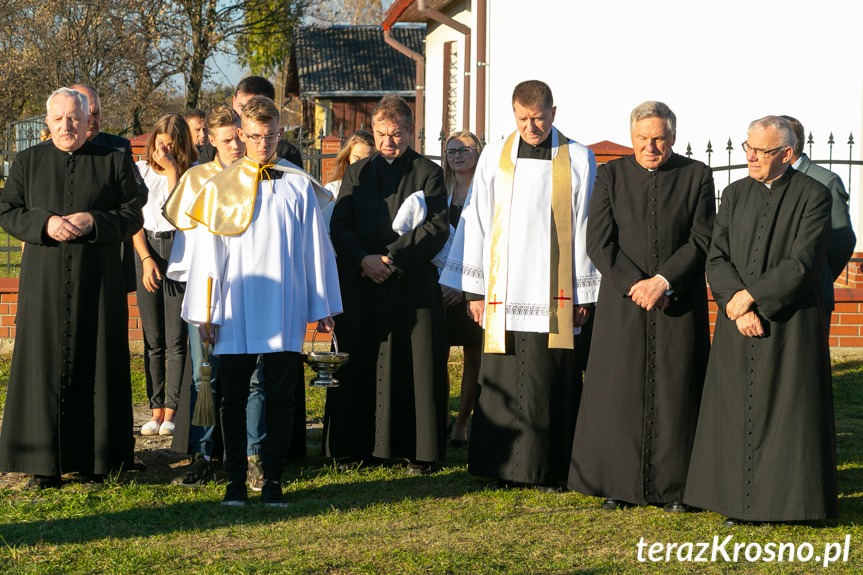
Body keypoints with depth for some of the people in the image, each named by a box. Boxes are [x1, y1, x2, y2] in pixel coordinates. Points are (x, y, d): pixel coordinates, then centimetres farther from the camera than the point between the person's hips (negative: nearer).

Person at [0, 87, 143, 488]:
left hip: (97, 280, 0)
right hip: (44, 279, 1)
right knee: (44, 362, -2)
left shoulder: (114, 162, 6)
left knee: (95, 363, 0)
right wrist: (45, 224, -12)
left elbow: (133, 217, 3)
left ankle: (96, 457, 9)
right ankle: (44, 463, 2)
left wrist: (92, 222, -14)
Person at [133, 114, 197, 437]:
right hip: (147, 251, 3)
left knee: (175, 339, -4)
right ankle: (156, 409, 6)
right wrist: (146, 259, -3)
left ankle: (172, 411, 0)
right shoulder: (141, 171, 10)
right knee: (152, 339, 3)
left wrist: (171, 169, -13)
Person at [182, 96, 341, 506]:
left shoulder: (298, 186, 6)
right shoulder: (219, 187, 5)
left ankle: (272, 480, 9)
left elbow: (315, 248, 7)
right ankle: (235, 480, 11)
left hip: (284, 312, 0)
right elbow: (207, 253, 5)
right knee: (234, 399, 2)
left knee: (280, 398, 2)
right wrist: (205, 313, 0)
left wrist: (322, 308, 6)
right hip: (235, 312, 0)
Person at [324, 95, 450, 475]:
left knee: (415, 368, -2)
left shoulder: (428, 173, 5)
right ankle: (358, 446, 12)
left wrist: (392, 257, -14)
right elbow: (339, 226, 6)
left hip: (413, 285, -3)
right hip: (361, 285, 3)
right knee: (359, 367, 4)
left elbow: (435, 228, -6)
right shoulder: (356, 173, 14)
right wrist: (363, 259, -12)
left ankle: (418, 452, 4)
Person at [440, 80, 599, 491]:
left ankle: (548, 468, 10)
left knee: (550, 380, 0)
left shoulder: (578, 159, 2)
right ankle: (505, 467, 12)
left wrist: (585, 292, -2)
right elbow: (476, 223, 7)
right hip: (505, 290, 1)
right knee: (503, 380, 3)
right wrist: (474, 288, 4)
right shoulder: (495, 157, 7)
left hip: (554, 291, -1)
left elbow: (585, 229, 1)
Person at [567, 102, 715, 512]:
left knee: (674, 394, 2)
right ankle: (618, 482, 11)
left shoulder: (697, 176, 4)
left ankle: (673, 486, 10)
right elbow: (599, 243, -1)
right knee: (618, 392, 2)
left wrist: (662, 281, -14)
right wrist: (635, 285, -12)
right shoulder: (610, 176, 5)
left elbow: (702, 241, -2)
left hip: (680, 304, -1)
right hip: (622, 304, 1)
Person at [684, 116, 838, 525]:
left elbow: (803, 264, -13)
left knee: (787, 412, -1)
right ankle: (740, 501, 11)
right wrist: (736, 306, -11)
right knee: (735, 411, 4)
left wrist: (750, 296, -15)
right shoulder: (734, 194, 10)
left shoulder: (813, 196, -5)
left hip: (790, 326, -4)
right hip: (737, 327, 4)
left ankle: (790, 500, 8)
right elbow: (716, 258, 4)